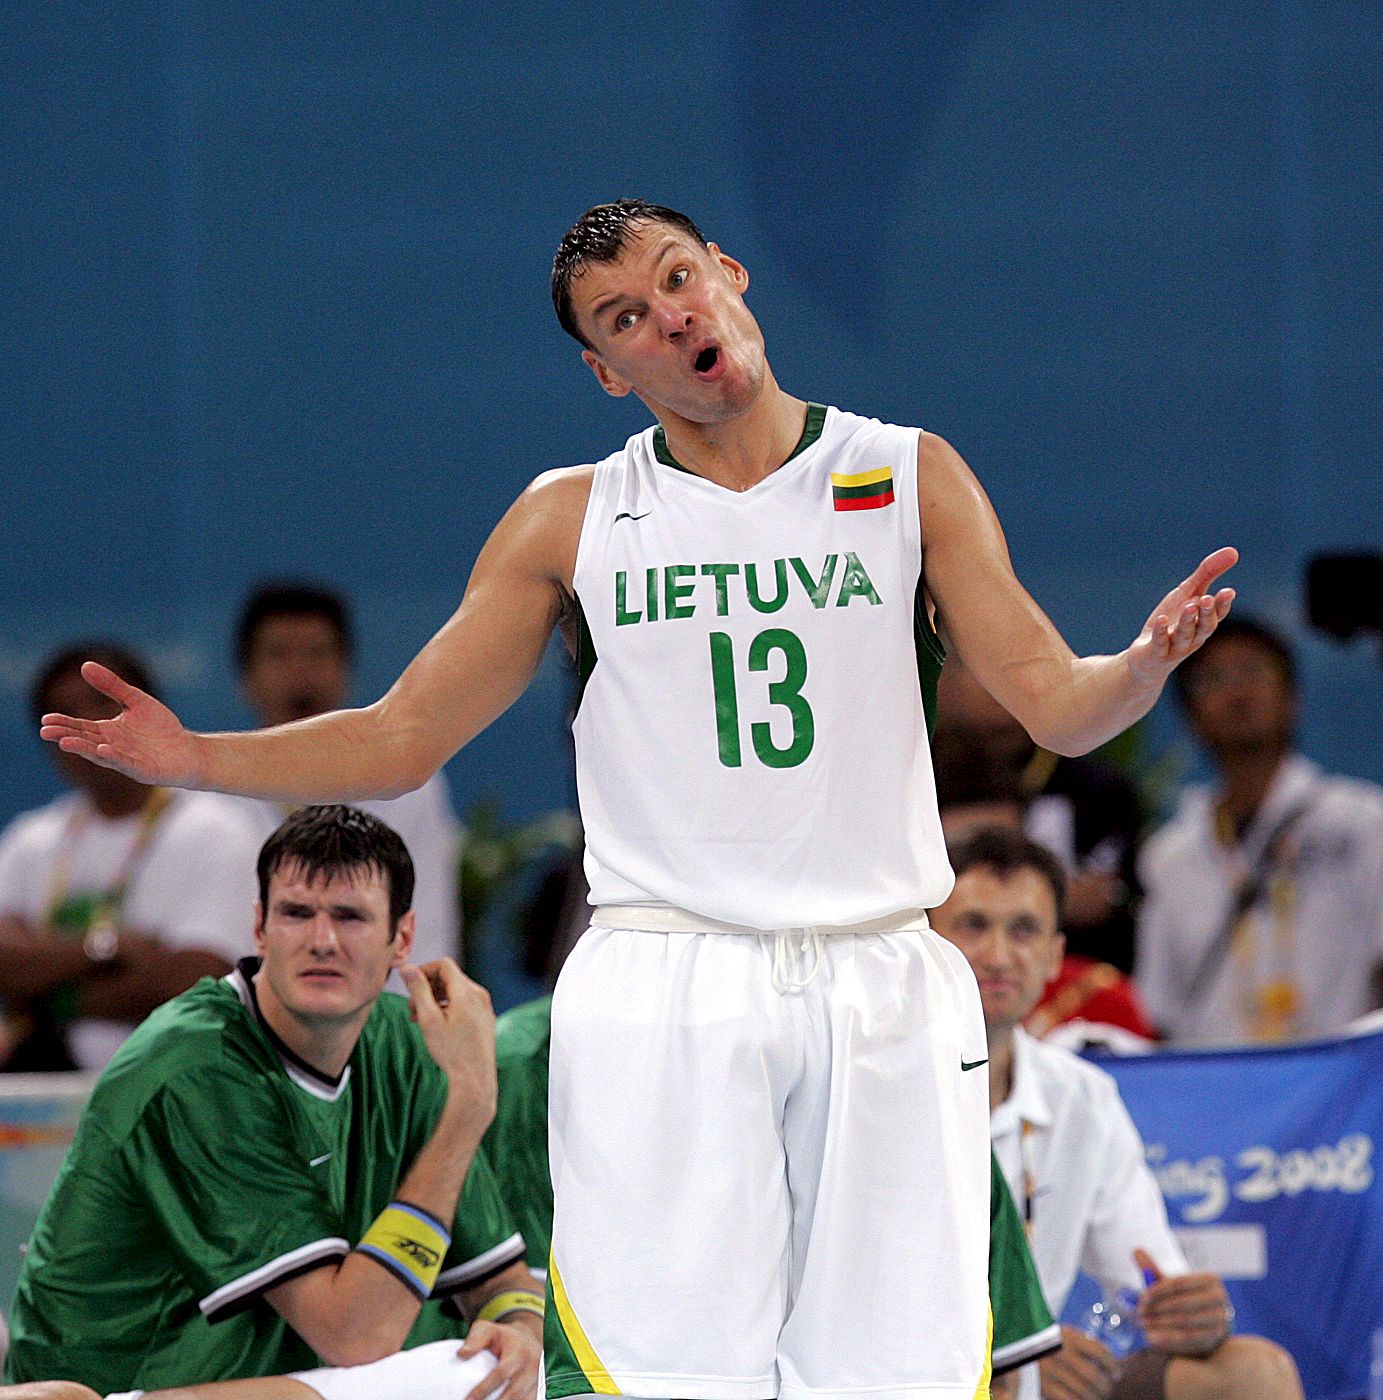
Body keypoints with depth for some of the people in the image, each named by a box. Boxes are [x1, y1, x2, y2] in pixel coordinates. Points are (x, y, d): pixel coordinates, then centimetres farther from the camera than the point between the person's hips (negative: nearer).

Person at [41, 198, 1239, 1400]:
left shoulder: (911, 478, 8)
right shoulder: (570, 520, 8)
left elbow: (1056, 708, 5)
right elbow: (401, 739, 10)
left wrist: (1144, 666, -18)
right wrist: (193, 760, -4)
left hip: (878, 986, 1)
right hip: (660, 991, 0)